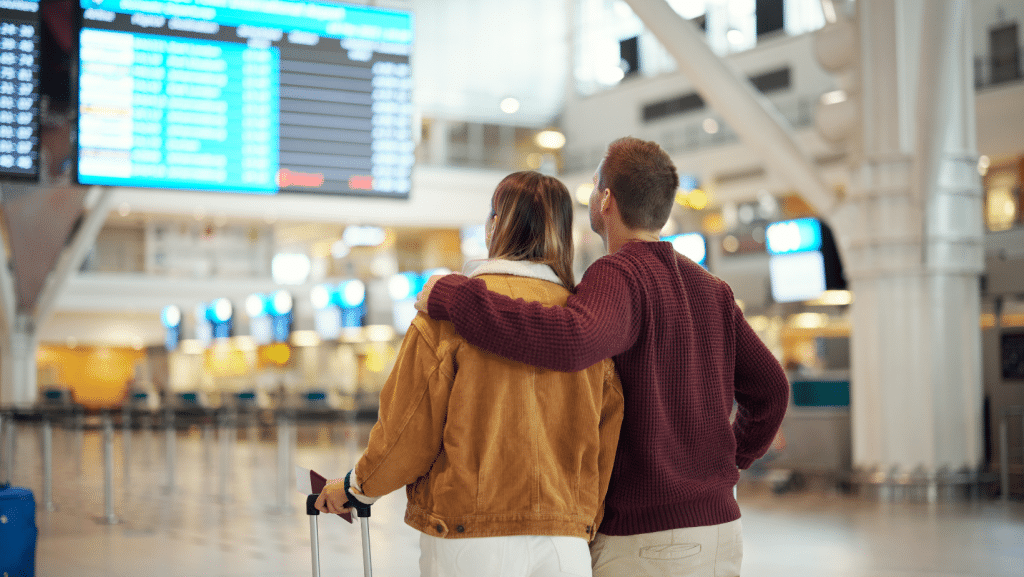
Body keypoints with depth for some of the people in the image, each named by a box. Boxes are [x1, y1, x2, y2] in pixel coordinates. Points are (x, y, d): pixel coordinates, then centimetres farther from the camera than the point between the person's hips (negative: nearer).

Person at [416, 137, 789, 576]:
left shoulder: (619, 275, -14)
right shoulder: (711, 289, 12)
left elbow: (573, 342, -36)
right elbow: (769, 390, 16)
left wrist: (451, 294, -27)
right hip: (721, 532, 8)